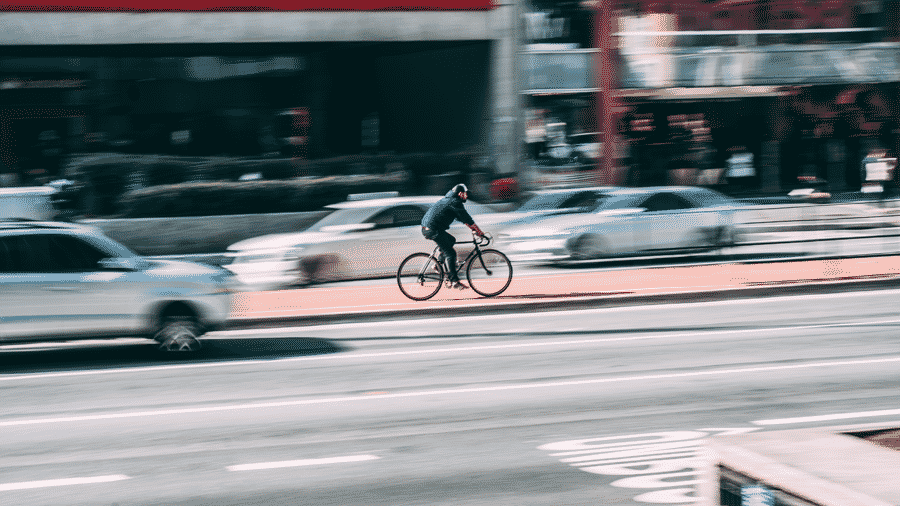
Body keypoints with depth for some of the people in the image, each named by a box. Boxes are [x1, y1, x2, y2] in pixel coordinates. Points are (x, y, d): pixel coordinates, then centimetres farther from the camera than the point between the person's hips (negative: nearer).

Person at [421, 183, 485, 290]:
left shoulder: (448, 200, 24)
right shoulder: (455, 202, -7)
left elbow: (463, 218, 31)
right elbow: (467, 218, -9)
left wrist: (473, 228, 29)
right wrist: (479, 232, -4)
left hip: (427, 228, 10)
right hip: (433, 229, -10)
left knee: (451, 240, 25)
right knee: (450, 253, -10)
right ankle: (454, 281, -14)